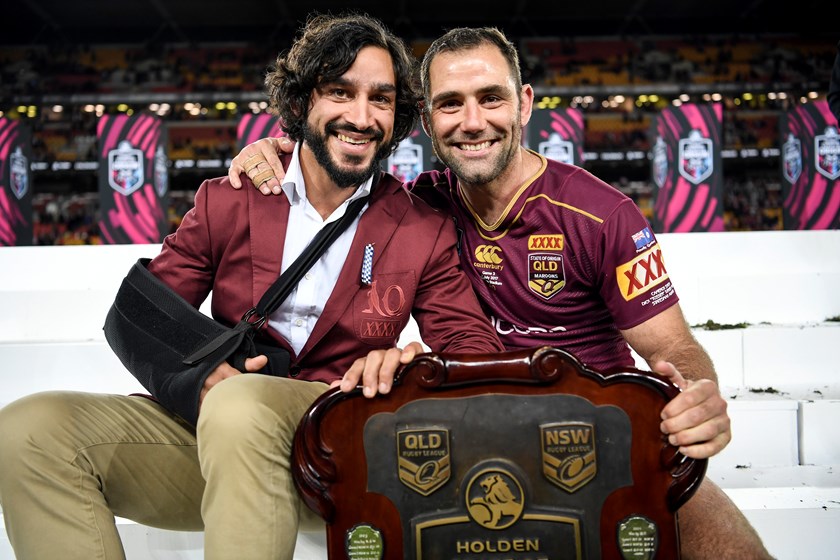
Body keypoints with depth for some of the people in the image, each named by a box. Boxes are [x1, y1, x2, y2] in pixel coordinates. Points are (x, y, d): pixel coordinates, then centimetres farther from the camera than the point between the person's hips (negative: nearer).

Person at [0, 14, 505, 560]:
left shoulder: (427, 232, 5)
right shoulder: (226, 202, 8)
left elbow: (479, 351, 2)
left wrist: (414, 361, -23)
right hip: (210, 415, 3)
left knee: (239, 404, -37)